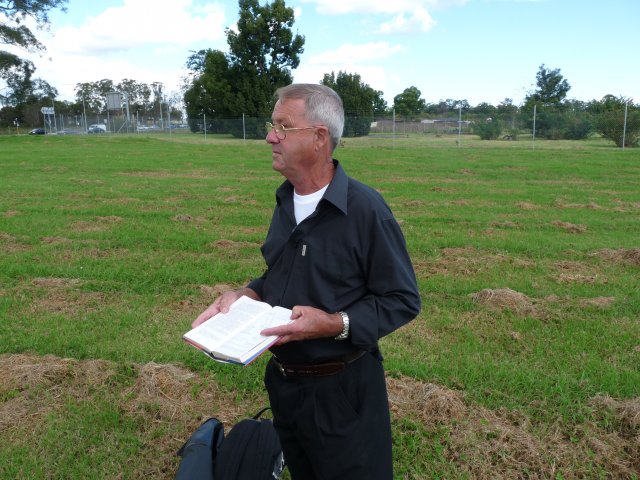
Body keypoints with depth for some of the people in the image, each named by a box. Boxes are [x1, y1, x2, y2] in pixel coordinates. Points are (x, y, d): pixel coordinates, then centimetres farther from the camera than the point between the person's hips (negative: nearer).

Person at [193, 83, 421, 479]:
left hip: (342, 389, -7)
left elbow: (402, 301, -17)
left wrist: (334, 324, -28)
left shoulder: (365, 208, -21)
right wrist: (245, 296, -4)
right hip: (283, 383, 7)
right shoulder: (286, 201, 2)